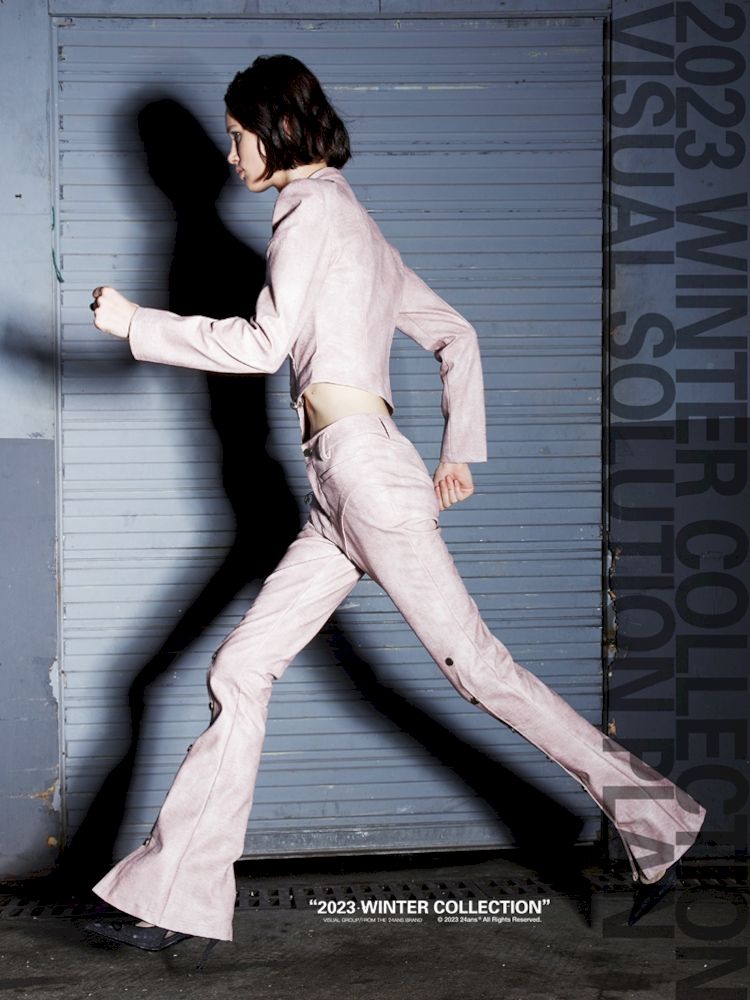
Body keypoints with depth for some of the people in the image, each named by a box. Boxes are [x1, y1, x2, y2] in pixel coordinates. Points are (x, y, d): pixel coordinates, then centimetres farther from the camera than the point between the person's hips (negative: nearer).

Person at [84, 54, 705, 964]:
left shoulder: (314, 209, -4)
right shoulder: (359, 229, 23)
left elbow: (263, 344, -12)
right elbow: (457, 335, 23)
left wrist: (135, 324, -6)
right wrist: (460, 451, 21)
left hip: (364, 466, -9)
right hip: (340, 495, 9)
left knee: (475, 665, -4)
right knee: (240, 670, 4)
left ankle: (655, 819, 7)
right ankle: (173, 896, 5)